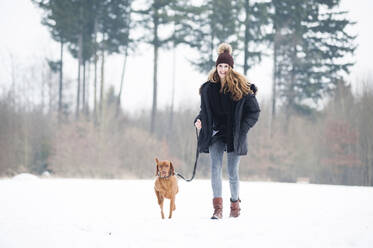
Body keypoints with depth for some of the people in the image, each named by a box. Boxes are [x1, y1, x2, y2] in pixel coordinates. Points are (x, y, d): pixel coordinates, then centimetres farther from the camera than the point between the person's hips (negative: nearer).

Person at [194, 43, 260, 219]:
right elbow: (205, 110, 19)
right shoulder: (209, 88, 6)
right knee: (215, 168, -12)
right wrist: (199, 120, -2)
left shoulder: (241, 88, -6)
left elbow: (254, 111, -2)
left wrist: (242, 129, -13)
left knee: (232, 172, 4)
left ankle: (235, 203, 26)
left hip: (234, 136, -3)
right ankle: (218, 208, -16)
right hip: (216, 133, 3)